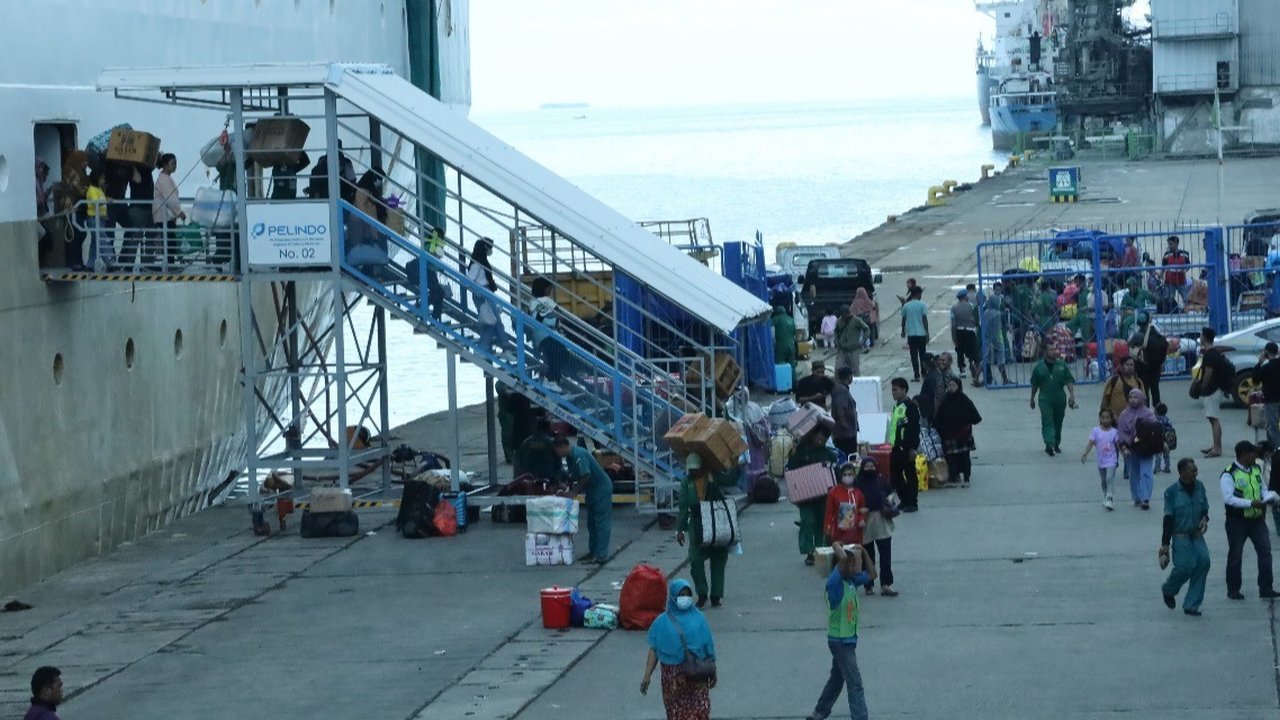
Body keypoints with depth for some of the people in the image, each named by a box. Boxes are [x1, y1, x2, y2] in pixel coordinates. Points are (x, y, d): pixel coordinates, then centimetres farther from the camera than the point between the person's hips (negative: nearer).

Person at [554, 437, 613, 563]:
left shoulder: (579, 455, -23)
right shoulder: (569, 457, 7)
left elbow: (586, 476, -25)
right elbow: (573, 476, 13)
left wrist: (573, 492, -18)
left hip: (601, 490, -10)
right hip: (592, 491, 10)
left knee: (601, 523, -8)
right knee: (591, 523, 14)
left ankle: (600, 555, -9)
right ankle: (592, 552, 20)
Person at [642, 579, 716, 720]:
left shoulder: (698, 618, 3)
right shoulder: (662, 622, 1)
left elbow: (708, 647, 9)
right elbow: (654, 649, 0)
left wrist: (712, 672, 12)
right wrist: (647, 676, -7)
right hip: (672, 676, 0)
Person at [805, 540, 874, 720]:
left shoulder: (852, 581, 3)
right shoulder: (835, 583, -23)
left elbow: (871, 574, 17)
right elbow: (843, 558, -39)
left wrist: (863, 553, 4)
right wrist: (837, 547, -19)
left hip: (848, 639, 9)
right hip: (840, 641, -9)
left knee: (837, 679, 20)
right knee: (855, 683, -8)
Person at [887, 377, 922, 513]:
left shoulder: (911, 406, -11)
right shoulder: (897, 406, 16)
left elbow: (915, 428, -15)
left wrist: (913, 447, -18)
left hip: (906, 448, -9)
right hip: (896, 447, 9)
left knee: (910, 474, -1)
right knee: (895, 476, 10)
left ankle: (912, 502, 5)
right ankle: (905, 501, 20)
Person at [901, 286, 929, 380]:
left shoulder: (906, 306, 1)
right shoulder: (922, 305, -6)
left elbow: (903, 320, 8)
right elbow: (925, 319, -10)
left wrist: (903, 331, 23)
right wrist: (927, 333, -7)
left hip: (911, 334, 1)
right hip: (921, 333, -1)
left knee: (914, 355, 2)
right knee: (922, 354, 15)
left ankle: (917, 375, -3)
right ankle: (923, 373, 21)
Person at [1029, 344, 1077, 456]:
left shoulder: (1062, 366, 3)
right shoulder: (1039, 367, 1)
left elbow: (1069, 381, 1)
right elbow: (1034, 384, 9)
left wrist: (1071, 394, -12)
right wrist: (1032, 398, 14)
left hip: (1060, 399, 2)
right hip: (1045, 399, -2)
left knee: (1058, 422, 12)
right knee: (1047, 422, -12)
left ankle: (1057, 444, 27)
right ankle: (1049, 444, -19)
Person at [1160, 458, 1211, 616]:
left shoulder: (1199, 487, 5)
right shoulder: (1172, 491, -8)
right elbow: (1168, 519, -6)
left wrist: (1204, 518, -7)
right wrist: (1165, 544, -6)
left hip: (1197, 535, 4)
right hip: (1180, 536, -4)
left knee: (1203, 560, -14)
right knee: (1185, 566, -17)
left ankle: (1191, 605, -4)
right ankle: (1168, 591, 19)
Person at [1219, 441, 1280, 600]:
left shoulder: (1256, 469, 8)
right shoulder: (1229, 475, -15)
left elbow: (1262, 490, 17)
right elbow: (1228, 499, -22)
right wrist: (1251, 503, -27)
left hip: (1256, 519, 6)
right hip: (1237, 521, -6)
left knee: (1265, 551, -2)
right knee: (1235, 555, 5)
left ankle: (1265, 588, 2)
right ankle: (1233, 590, 18)